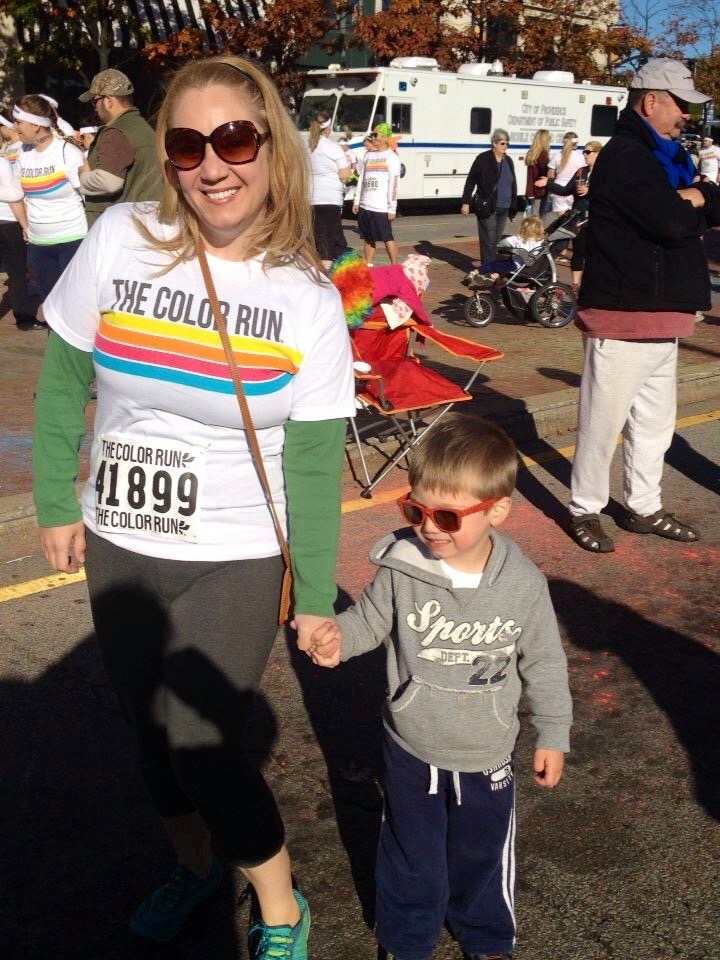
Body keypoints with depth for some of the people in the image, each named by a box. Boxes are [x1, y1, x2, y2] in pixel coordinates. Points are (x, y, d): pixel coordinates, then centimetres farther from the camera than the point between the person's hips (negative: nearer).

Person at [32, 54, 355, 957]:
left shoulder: (309, 299, -12)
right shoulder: (119, 240, -10)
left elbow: (313, 460, -8)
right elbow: (62, 383, 0)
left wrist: (315, 593, -4)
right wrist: (55, 503, 2)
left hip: (239, 561, -3)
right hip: (120, 550, 3)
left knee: (201, 746, -4)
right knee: (150, 727, 18)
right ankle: (194, 863, 48)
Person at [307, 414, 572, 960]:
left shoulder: (524, 585, -19)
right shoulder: (402, 567, -21)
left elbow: (544, 663, -5)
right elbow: (370, 620, -3)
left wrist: (553, 734, 3)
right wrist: (338, 638, -25)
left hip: (486, 758, 0)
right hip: (412, 750, 0)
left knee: (482, 855, 23)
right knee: (410, 856, 21)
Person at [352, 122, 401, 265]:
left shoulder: (391, 157, -4)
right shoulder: (368, 155, 15)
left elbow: (394, 184, -9)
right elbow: (362, 179, 17)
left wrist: (392, 208, -14)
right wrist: (356, 201, 12)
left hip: (381, 207, -6)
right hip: (365, 206, 6)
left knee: (387, 238, -2)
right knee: (368, 238, 11)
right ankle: (368, 266, 18)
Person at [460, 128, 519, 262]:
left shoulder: (508, 161, 12)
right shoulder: (483, 159, -5)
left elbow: (513, 184, 17)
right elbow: (470, 181, -4)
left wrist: (514, 205, 12)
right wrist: (466, 202, -8)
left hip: (504, 209, 6)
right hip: (487, 208, -6)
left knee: (496, 241, 12)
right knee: (489, 241, -6)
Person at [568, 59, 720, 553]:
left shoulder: (668, 157, 18)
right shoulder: (625, 156, -13)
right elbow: (672, 224, -24)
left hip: (661, 314, 10)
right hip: (624, 315, -10)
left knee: (656, 419, 16)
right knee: (604, 419, -1)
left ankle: (644, 507, 28)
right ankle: (585, 510, 12)